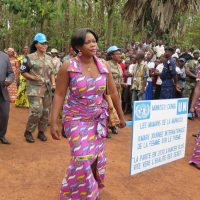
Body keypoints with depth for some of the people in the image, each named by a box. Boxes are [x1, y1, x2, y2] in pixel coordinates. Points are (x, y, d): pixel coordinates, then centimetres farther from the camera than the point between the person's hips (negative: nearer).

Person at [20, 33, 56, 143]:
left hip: (47, 89, 5)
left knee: (45, 111, 7)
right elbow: (22, 71, 0)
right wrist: (33, 77, -15)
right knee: (36, 111, -14)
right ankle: (28, 132, 5)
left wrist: (53, 82, 2)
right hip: (35, 88, -5)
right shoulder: (30, 57, -3)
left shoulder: (49, 58, 12)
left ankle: (41, 132, 22)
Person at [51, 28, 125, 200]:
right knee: (83, 157, -11)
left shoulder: (104, 66, -4)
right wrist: (54, 123, -14)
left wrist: (121, 116, 9)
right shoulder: (69, 66, -13)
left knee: (96, 155, 10)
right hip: (76, 118, -3)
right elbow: (59, 95, -10)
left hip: (98, 118, 4)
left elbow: (114, 92, 4)